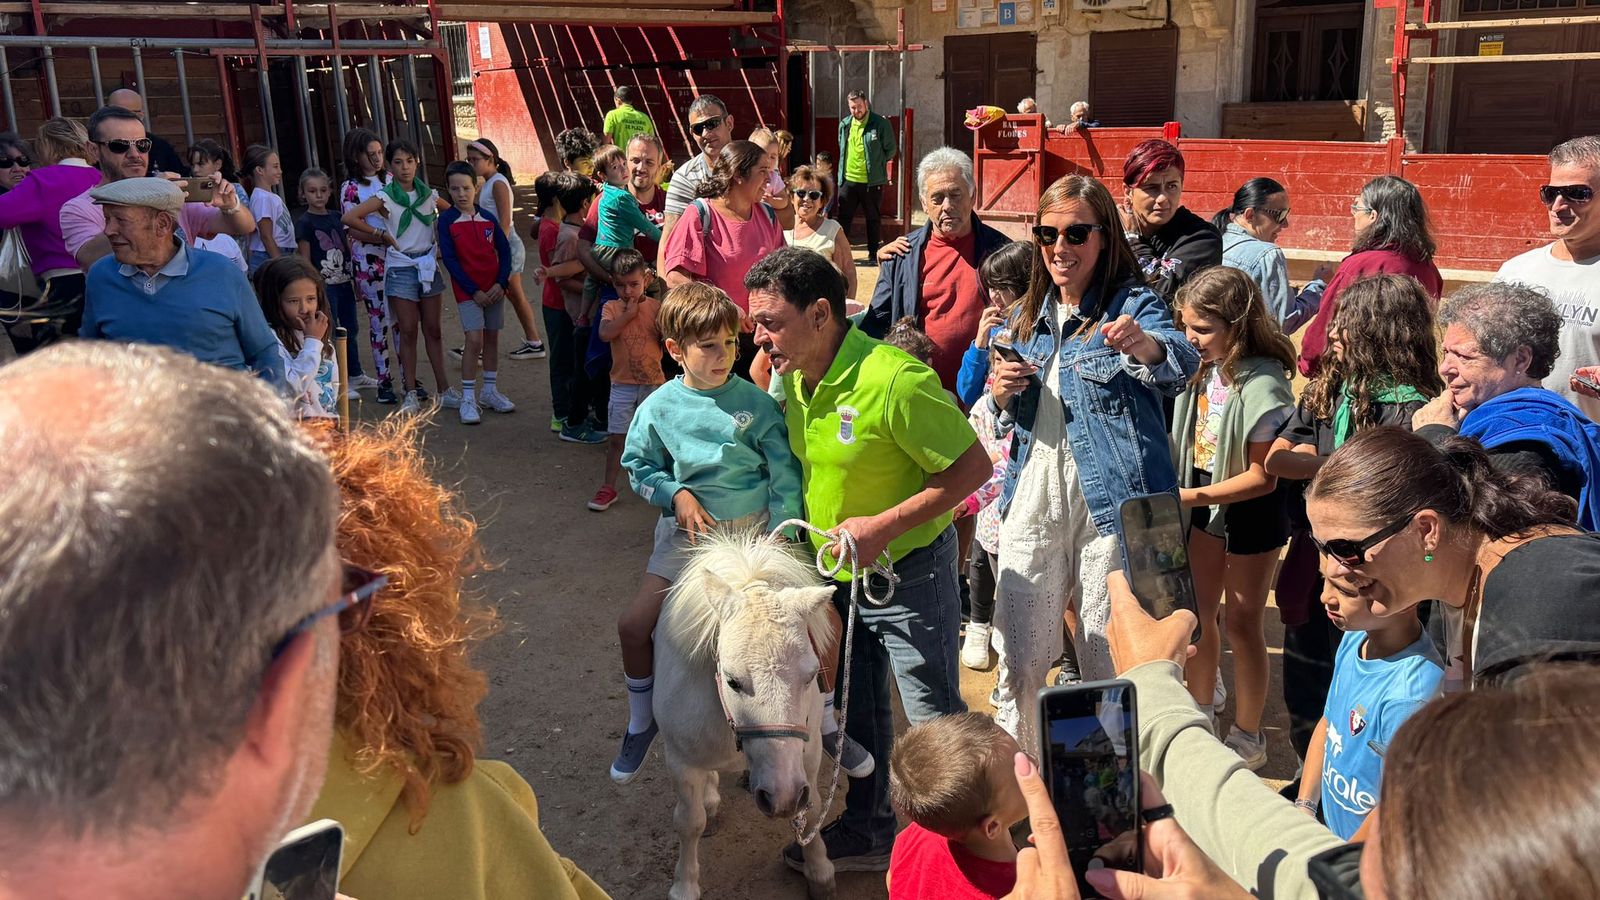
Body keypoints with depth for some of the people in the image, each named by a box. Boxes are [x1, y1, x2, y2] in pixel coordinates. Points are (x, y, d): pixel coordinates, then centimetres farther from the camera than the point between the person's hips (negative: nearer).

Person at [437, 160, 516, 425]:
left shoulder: (487, 217, 3)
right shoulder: (446, 220, -5)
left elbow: (504, 250, 5)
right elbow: (449, 259, -8)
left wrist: (501, 283, -9)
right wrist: (474, 291, -13)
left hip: (494, 288, 4)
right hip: (468, 290, -4)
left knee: (492, 338, 10)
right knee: (474, 340, -12)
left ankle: (490, 391, 24)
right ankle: (468, 398, -3)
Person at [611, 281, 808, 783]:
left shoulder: (755, 403, -9)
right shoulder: (660, 407, -6)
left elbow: (785, 474, -7)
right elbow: (640, 468, 6)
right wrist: (677, 494, -12)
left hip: (753, 529, -1)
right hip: (689, 529, 1)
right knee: (634, 624, -5)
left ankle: (826, 718, 14)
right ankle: (641, 722, 23)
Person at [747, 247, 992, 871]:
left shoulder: (895, 380, -28)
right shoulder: (794, 378, -3)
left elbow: (973, 467, -22)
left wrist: (882, 527, -26)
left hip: (909, 572, -7)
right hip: (838, 574, 8)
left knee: (936, 720, 6)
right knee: (856, 714, 21)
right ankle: (866, 832, 40)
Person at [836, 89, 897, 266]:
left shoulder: (881, 124, -8)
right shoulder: (845, 125, 7)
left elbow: (891, 150, -1)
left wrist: (875, 164, 0)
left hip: (872, 181, -4)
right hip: (848, 180, 4)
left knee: (873, 219, 7)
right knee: (844, 218, 7)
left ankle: (873, 255, 14)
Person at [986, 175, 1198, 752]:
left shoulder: (1134, 304, -4)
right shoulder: (1026, 316, 12)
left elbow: (1180, 365, -27)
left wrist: (1144, 346, -50)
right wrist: (1002, 393, -2)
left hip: (1111, 506, -4)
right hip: (1031, 503, 4)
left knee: (1110, 661, 5)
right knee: (1021, 657, 8)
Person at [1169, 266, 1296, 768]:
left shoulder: (1262, 384, -24)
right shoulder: (1204, 369, -2)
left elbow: (1262, 477, -23)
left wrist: (1193, 496, -26)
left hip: (1251, 513, -7)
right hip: (1207, 505, 7)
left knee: (1241, 622, 6)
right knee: (1198, 612, 16)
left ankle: (1248, 738, 24)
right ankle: (1199, 716, 34)